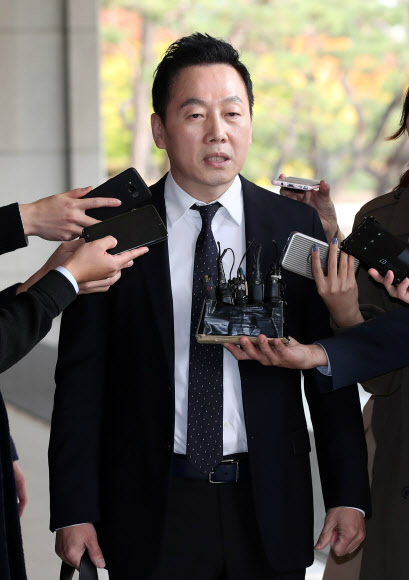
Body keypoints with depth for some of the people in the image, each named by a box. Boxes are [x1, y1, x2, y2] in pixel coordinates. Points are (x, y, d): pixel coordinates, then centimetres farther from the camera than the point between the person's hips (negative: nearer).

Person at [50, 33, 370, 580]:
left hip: (269, 511, 2)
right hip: (150, 513, -1)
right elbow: (80, 380, -3)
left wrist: (348, 495, 0)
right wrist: (74, 512, -7)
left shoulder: (296, 227, 1)